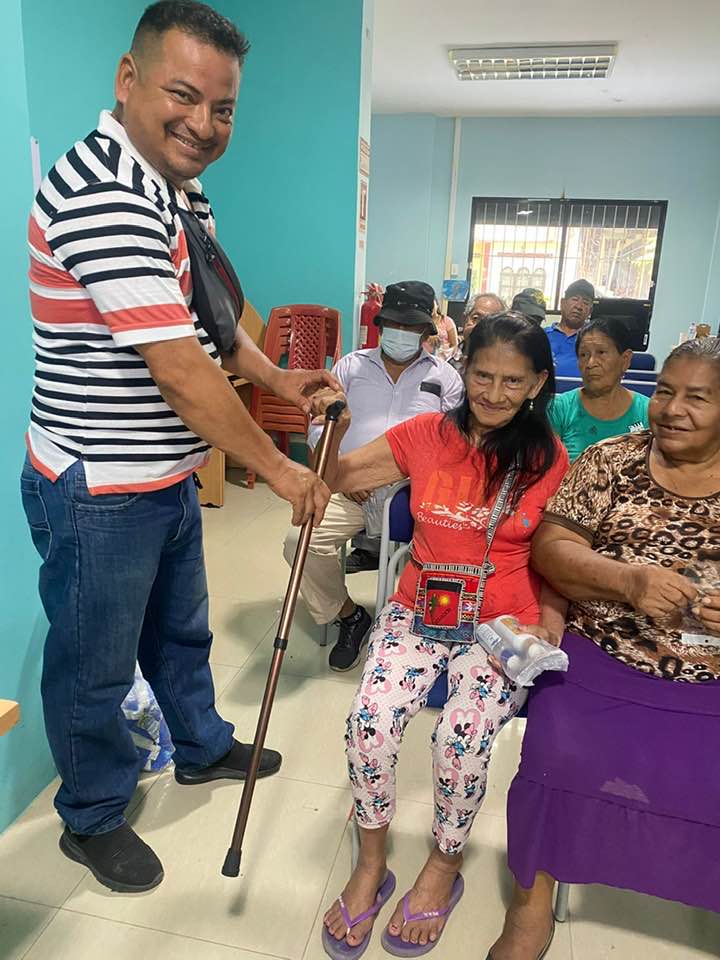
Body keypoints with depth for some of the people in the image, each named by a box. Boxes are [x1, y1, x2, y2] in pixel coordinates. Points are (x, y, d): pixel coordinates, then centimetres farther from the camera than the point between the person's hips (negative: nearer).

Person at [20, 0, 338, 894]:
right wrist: (279, 470, -18)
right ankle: (92, 820, 37)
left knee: (181, 628, 26)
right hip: (98, 494, -9)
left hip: (169, 478, 9)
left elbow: (212, 318, 21)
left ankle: (203, 747, 51)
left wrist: (277, 378, 10)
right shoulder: (100, 192, -24)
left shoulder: (183, 195, 9)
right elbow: (179, 369, -27)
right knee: (95, 664, 12)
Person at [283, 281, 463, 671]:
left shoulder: (445, 377, 16)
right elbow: (320, 427, 12)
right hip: (349, 488, 2)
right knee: (300, 541, -23)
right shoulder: (351, 365, 18)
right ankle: (349, 615, 5)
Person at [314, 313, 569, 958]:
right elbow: (338, 478, 7)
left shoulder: (548, 459, -2)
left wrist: (548, 623, -9)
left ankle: (444, 868, 10)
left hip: (504, 623, -1)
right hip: (420, 608, 2)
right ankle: (370, 866, 9)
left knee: (463, 736, -25)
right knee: (371, 721, -21)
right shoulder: (427, 435, 1)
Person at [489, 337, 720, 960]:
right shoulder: (611, 460, 5)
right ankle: (533, 897, 6)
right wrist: (628, 579, -19)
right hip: (602, 661, 0)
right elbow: (549, 547, -2)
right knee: (562, 754, -20)